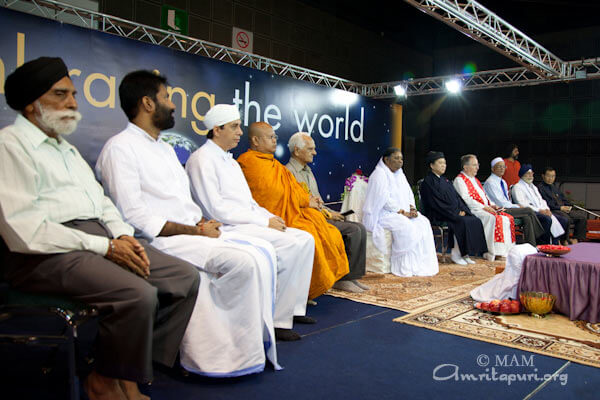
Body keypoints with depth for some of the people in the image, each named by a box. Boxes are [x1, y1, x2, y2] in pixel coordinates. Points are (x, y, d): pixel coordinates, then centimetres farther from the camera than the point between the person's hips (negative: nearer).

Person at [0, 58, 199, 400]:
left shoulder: (67, 148, 25)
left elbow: (102, 202, 24)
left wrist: (123, 236, 2)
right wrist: (104, 247, -16)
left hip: (100, 240, 9)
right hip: (49, 254, -9)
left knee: (186, 277, -5)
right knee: (139, 294, -30)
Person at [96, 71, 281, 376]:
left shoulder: (165, 148, 23)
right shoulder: (120, 148, -7)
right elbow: (135, 218, -16)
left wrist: (204, 222, 0)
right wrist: (196, 231, -15)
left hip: (192, 233, 9)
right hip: (160, 242, -9)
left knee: (263, 251, -7)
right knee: (244, 261, -25)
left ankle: (254, 338, -3)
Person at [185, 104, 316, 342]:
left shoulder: (229, 160, 22)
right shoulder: (202, 159, -7)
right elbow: (216, 209, -17)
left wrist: (271, 217, 3)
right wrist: (264, 221, -17)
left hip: (247, 222, 10)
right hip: (227, 229, -9)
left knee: (305, 239, -1)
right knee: (291, 245, -25)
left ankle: (294, 308, 2)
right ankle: (278, 320, -17)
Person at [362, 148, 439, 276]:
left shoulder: (400, 174, 17)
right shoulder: (379, 174, -11)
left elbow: (409, 194, 15)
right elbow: (384, 199, -19)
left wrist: (412, 208, -6)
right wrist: (403, 212, -20)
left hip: (403, 212, 9)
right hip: (383, 214, -8)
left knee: (423, 223, -12)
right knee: (406, 227, -32)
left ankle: (421, 264, -12)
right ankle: (405, 267, -23)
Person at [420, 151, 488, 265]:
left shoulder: (445, 180, 22)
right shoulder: (428, 181, -6)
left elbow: (456, 196, 18)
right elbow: (436, 203, -15)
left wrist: (462, 210, -1)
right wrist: (454, 214, -17)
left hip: (455, 212, 8)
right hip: (438, 216, -8)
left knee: (475, 221, -12)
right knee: (462, 222, -29)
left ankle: (464, 253, -9)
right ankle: (455, 254, -16)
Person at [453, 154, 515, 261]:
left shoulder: (474, 179, 24)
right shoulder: (459, 180, -5)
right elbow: (466, 200, -16)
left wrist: (492, 205, 6)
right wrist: (484, 207, -19)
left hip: (485, 210, 9)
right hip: (472, 211, -9)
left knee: (507, 219, -7)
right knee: (492, 218, -32)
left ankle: (506, 250, -8)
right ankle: (491, 253, -27)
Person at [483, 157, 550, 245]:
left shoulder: (503, 182, 19)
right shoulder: (490, 182, -9)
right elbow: (499, 202, -16)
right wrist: (517, 206, -11)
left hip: (507, 208, 8)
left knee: (527, 217, -19)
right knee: (528, 210, -19)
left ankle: (531, 246, -20)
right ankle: (542, 237, -10)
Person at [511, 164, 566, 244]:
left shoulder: (533, 187, 27)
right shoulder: (517, 187, -1)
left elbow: (541, 200, 23)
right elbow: (522, 204, -13)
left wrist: (546, 209, 1)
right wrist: (539, 210, -18)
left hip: (542, 211, 9)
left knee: (564, 220, -8)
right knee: (548, 219, -34)